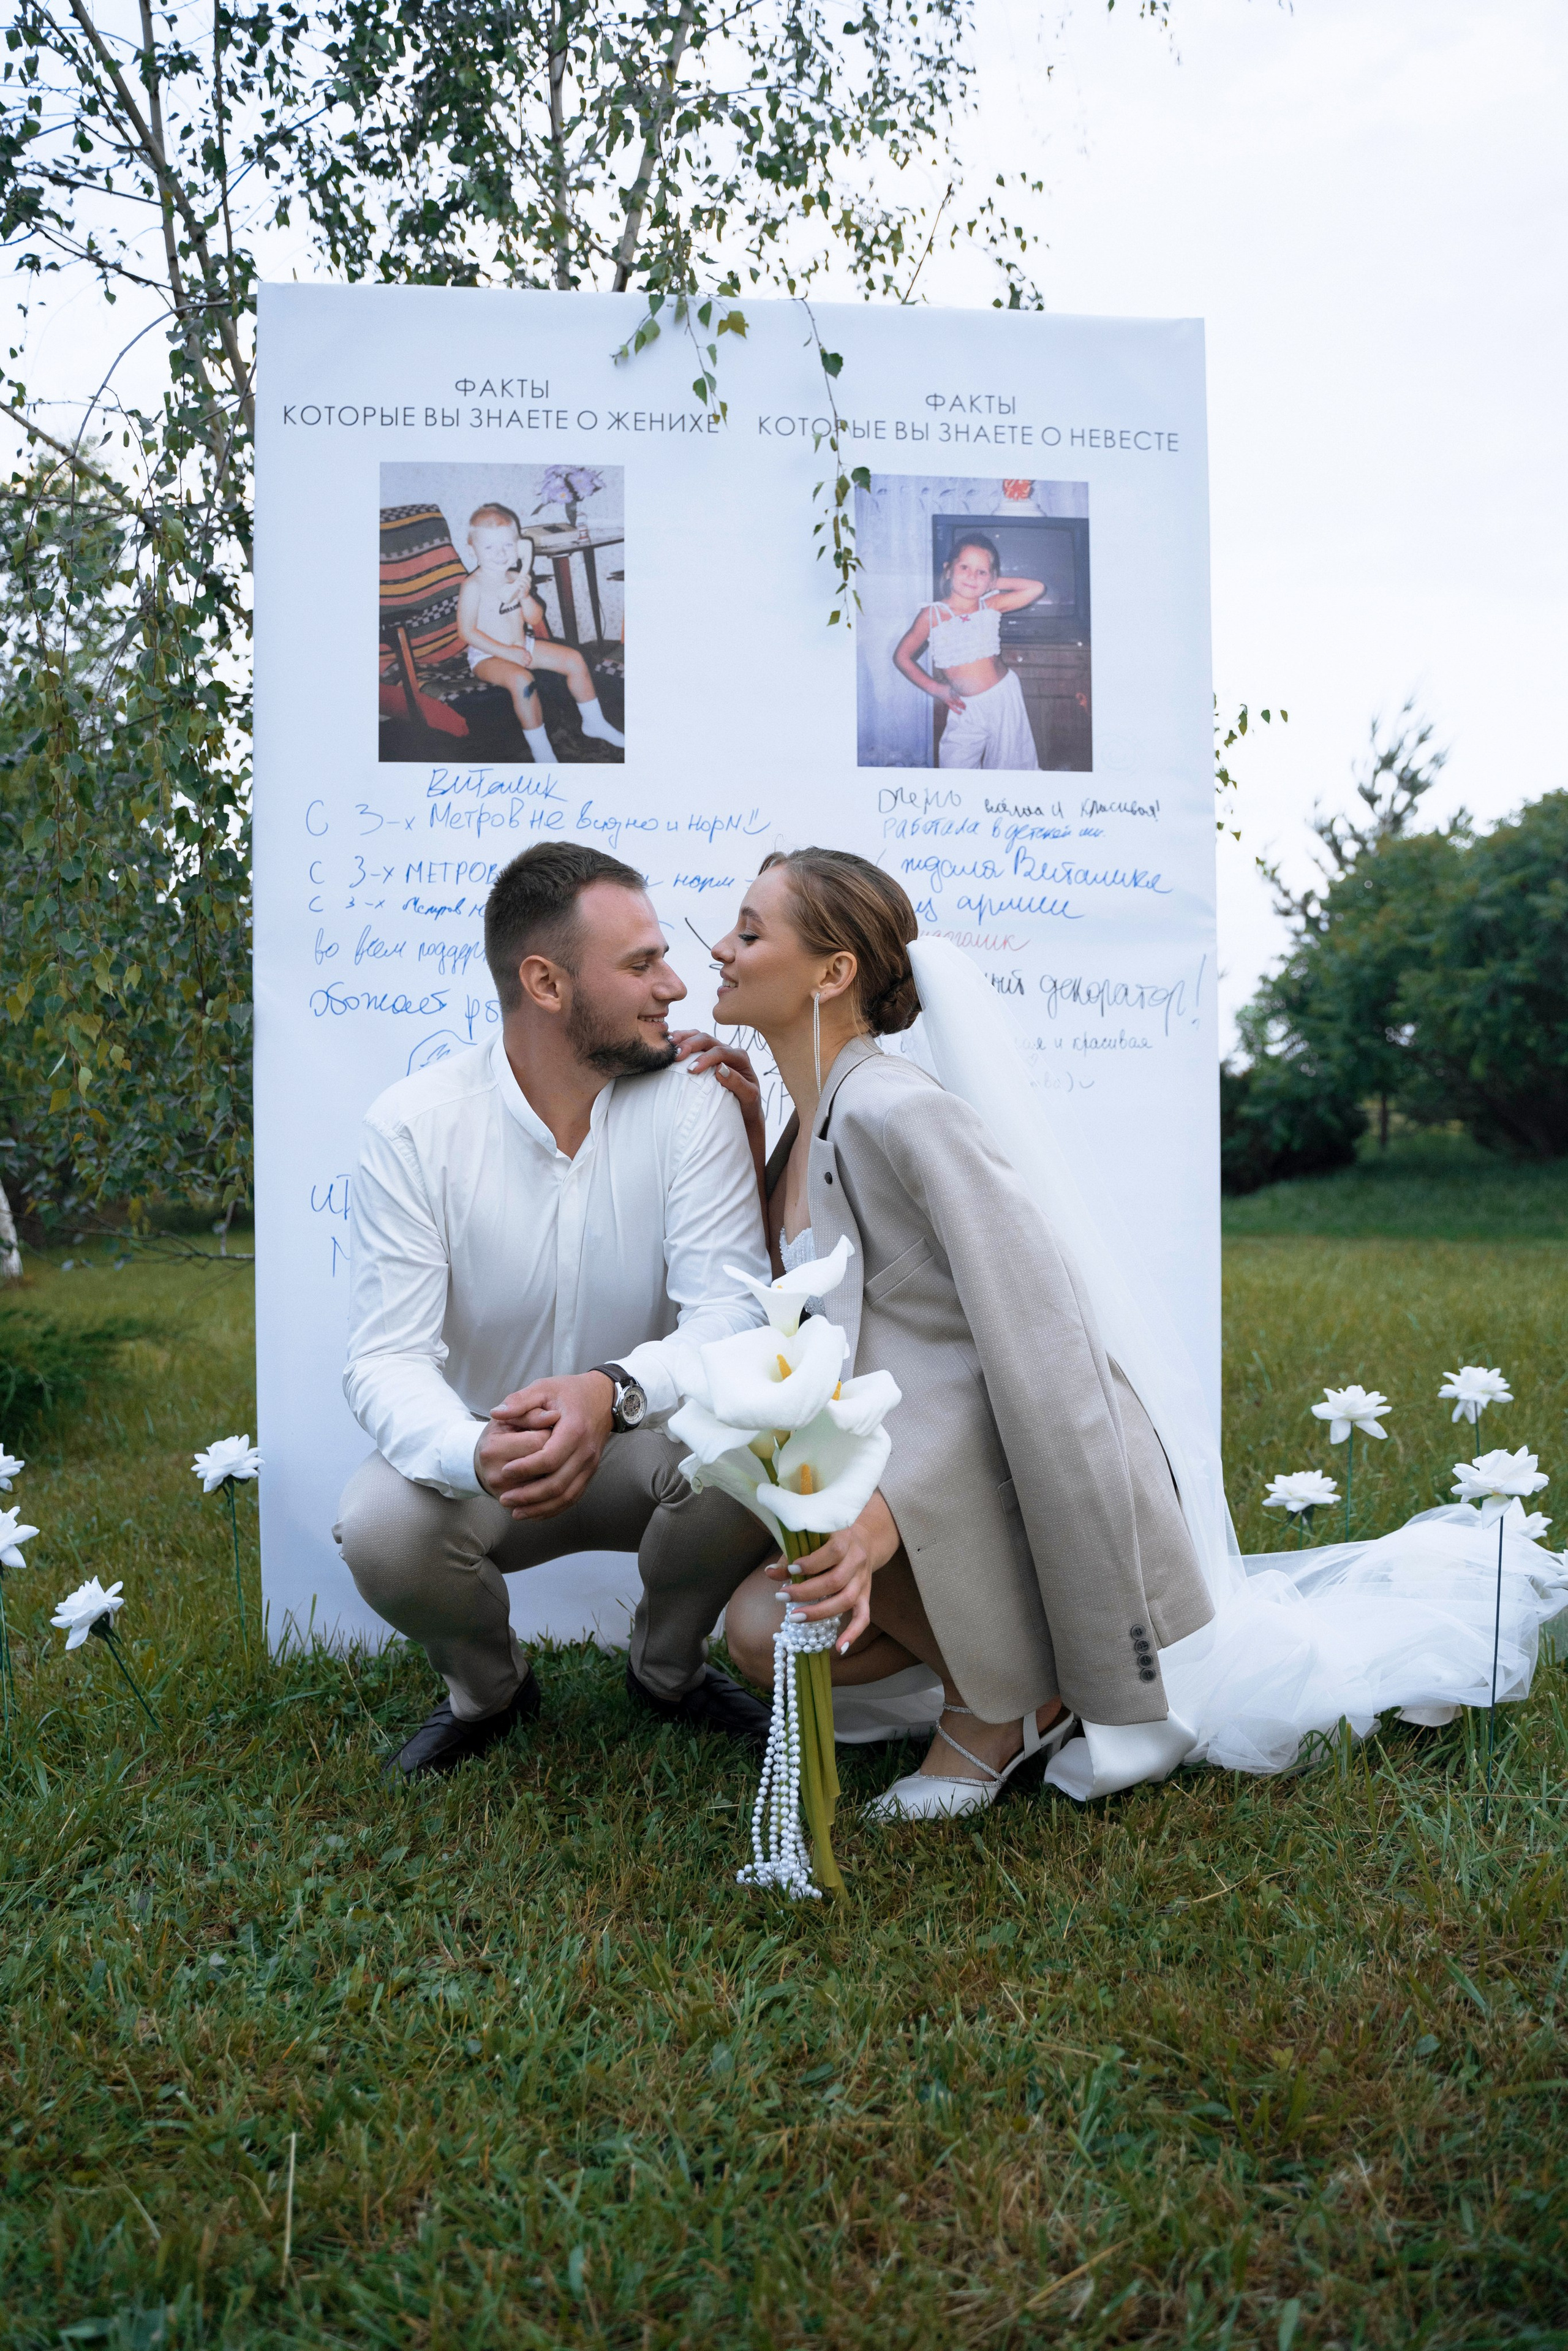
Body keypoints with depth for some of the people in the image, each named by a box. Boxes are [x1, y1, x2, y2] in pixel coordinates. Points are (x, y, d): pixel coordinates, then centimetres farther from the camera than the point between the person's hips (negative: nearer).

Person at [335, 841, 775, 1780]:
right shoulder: (412, 1127, -16)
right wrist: (479, 1454, -44)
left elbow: (731, 1308, -23)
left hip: (642, 1446, 1)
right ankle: (488, 1687, 7)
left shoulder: (691, 1099, -14)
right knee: (380, 1528, -30)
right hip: (478, 1458, 0)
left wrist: (615, 1391, -45)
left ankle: (668, 1667, 4)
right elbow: (388, 1359, -21)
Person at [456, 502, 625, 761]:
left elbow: (535, 619, 4)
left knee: (574, 659, 1)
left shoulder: (514, 579, 3)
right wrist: (506, 651, -22)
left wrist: (525, 596, -17)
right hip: (487, 656, -7)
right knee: (522, 680, -36)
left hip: (522, 646, 7)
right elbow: (467, 632, -19)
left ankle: (593, 722, 19)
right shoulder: (473, 586, -17)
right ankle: (541, 751, -26)